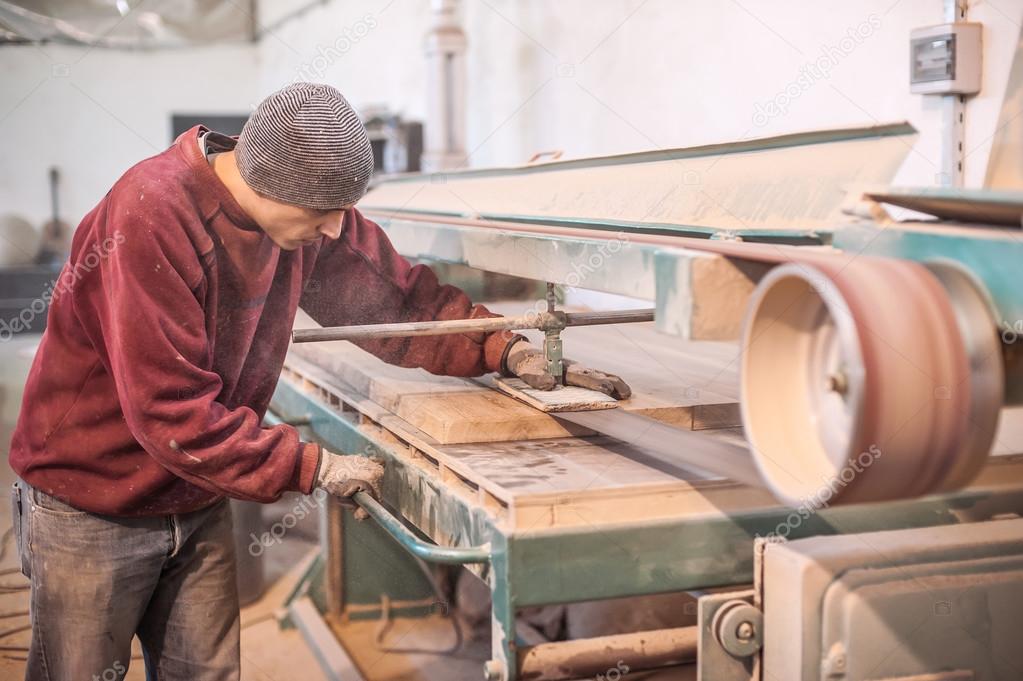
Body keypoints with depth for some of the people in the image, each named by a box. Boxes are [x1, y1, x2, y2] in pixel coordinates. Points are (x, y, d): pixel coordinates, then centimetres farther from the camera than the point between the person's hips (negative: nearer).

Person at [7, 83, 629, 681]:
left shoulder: (309, 210, -8)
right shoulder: (152, 215, -29)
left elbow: (397, 297, 2)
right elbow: (170, 412, -30)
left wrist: (507, 351, -12)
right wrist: (312, 468, -27)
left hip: (198, 503, 6)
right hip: (89, 511, -5)